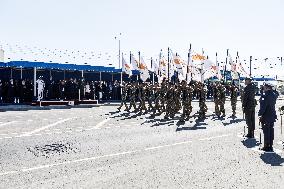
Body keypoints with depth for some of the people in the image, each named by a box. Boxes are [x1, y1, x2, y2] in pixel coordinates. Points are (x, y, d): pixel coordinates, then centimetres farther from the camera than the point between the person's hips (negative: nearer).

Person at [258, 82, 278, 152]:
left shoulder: (265, 95, -17)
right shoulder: (274, 94, 5)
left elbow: (263, 106, -22)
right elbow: (277, 94, 31)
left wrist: (260, 114, -18)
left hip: (266, 116, -7)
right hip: (272, 115, 7)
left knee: (266, 131, -1)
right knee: (271, 131, 13)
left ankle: (266, 146, 4)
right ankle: (271, 146, 20)